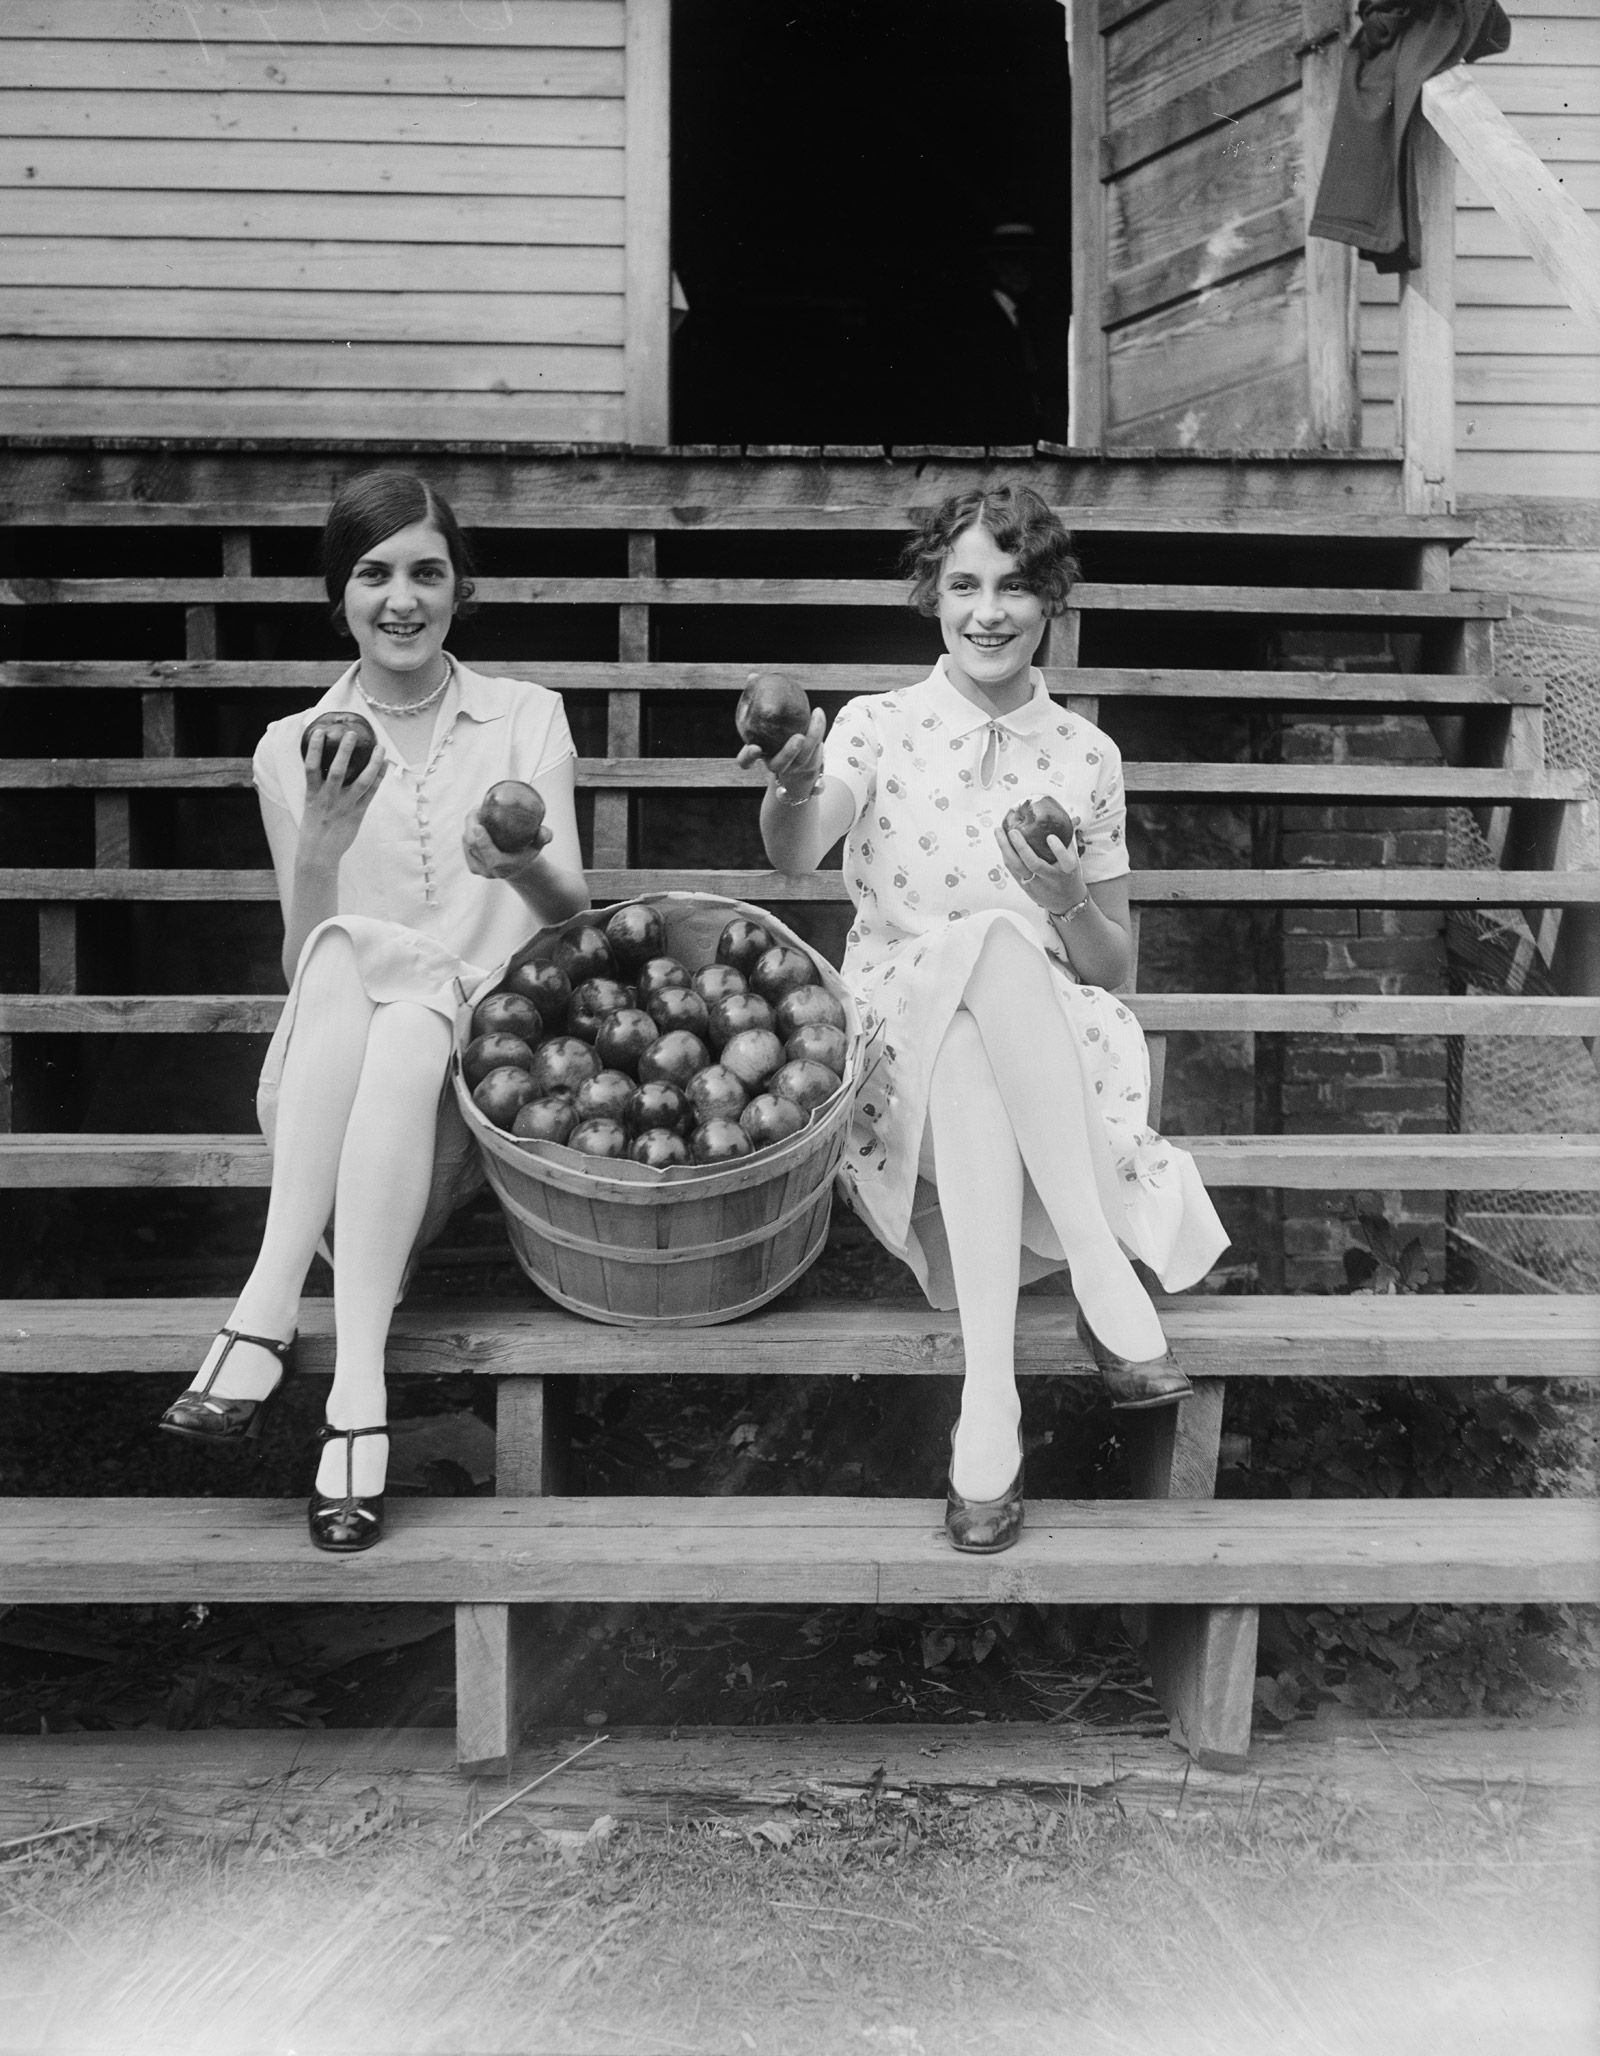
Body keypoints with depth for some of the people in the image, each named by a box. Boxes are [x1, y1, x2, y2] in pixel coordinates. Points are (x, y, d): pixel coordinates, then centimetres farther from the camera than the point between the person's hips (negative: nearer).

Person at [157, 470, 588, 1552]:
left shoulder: (528, 715, 9)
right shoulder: (294, 747, 9)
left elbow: (574, 909, -4)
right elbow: (301, 961, 0)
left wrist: (523, 864, -27)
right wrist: (323, 842, -19)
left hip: (481, 1064, -1)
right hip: (326, 1083, 1)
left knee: (404, 1029, -34)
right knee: (344, 951, -32)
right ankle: (356, 1385, -40)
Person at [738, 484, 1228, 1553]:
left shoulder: (1086, 753, 9)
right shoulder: (879, 725, 5)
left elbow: (1114, 968, 12)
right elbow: (796, 853, -17)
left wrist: (1072, 902, -11)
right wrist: (796, 784, -40)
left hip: (1052, 1043, 1)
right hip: (898, 1028, -1)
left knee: (999, 940, -35)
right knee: (986, 939, -36)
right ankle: (1108, 1284, -31)